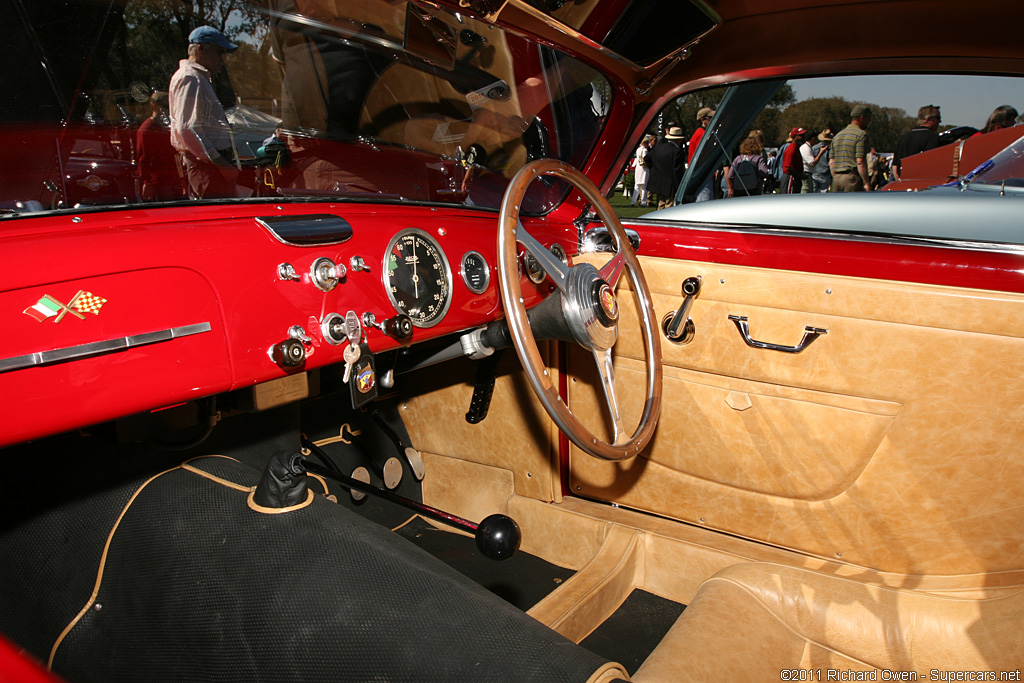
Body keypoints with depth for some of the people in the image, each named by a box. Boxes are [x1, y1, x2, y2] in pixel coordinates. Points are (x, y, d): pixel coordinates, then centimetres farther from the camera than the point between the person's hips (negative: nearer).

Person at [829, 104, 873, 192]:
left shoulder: (838, 135, 16)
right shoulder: (861, 135, -7)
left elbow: (831, 162, 14)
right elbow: (860, 162, -16)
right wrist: (867, 183, -13)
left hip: (837, 178, 7)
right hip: (853, 177, -7)